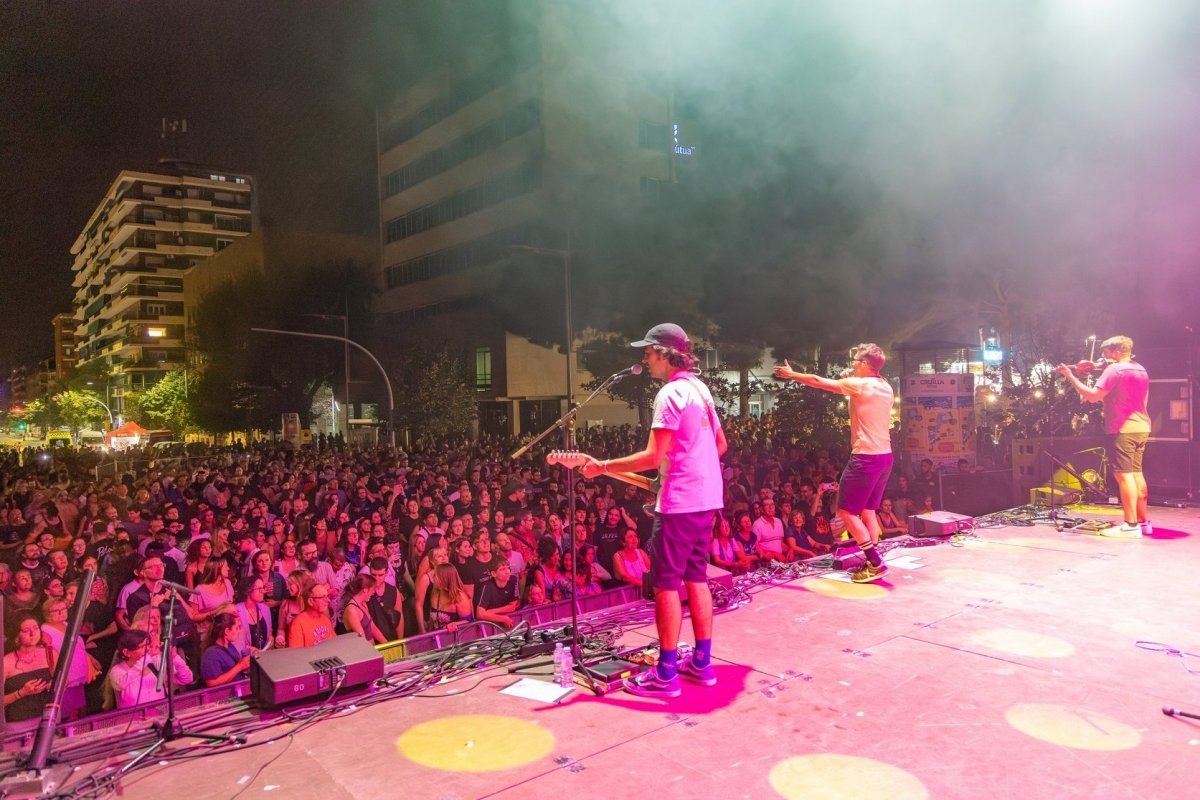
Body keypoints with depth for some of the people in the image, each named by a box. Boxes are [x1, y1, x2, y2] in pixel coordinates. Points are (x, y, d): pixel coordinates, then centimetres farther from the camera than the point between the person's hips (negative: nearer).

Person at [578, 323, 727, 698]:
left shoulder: (671, 393, -16)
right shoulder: (700, 388, 12)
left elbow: (653, 456, -21)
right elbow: (721, 445, 19)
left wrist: (603, 467, -15)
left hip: (680, 501, -9)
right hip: (707, 497, 9)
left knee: (666, 582, -2)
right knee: (695, 576, 15)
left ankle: (666, 673, 4)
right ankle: (702, 662, 22)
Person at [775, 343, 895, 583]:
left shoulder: (860, 384, -11)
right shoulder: (886, 387, 11)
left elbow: (818, 381, -4)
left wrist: (792, 375, 9)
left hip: (865, 457, -9)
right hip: (884, 456, 9)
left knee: (846, 510, -2)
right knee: (867, 510, 15)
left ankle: (875, 563, -4)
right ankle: (873, 562, 15)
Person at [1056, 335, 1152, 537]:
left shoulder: (1114, 369, -12)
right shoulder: (1141, 370, 17)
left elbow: (1093, 396, -19)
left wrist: (1071, 377, -14)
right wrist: (1104, 397, 21)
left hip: (1123, 429, -9)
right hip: (1141, 427, 9)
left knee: (1124, 475, -9)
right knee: (1136, 474, 15)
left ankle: (1131, 525, -10)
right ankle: (1143, 521, 19)